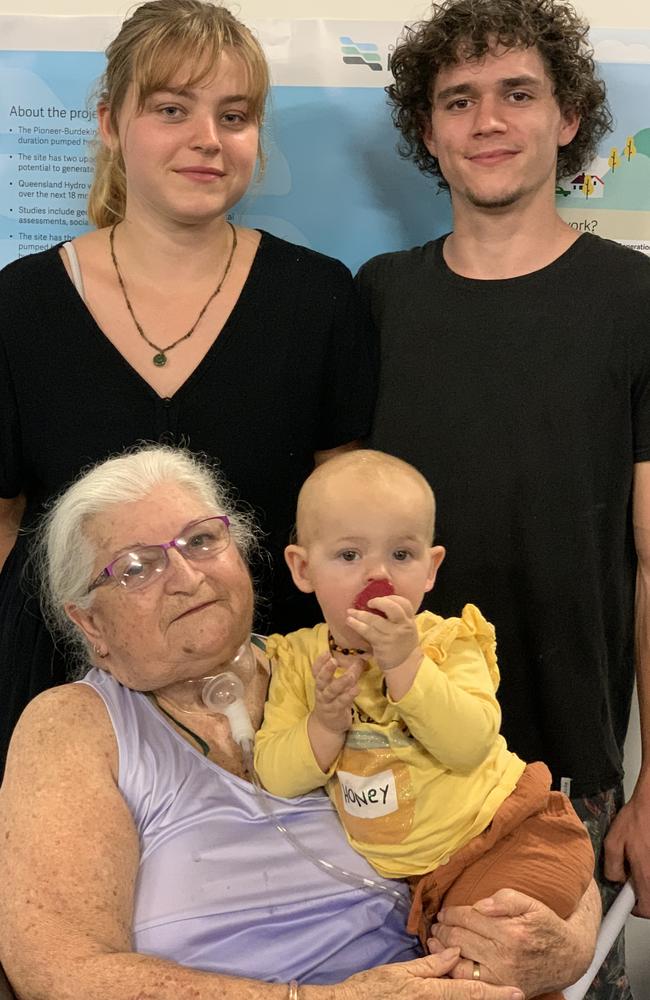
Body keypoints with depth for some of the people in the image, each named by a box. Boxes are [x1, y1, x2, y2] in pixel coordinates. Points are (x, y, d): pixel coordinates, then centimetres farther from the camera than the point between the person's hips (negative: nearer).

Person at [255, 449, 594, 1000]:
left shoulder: (447, 643, -9)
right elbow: (275, 777, -7)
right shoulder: (300, 659, -2)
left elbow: (469, 746, -25)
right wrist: (324, 725, -25)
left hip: (502, 834, -3)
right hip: (393, 869, 4)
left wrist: (405, 663, -32)